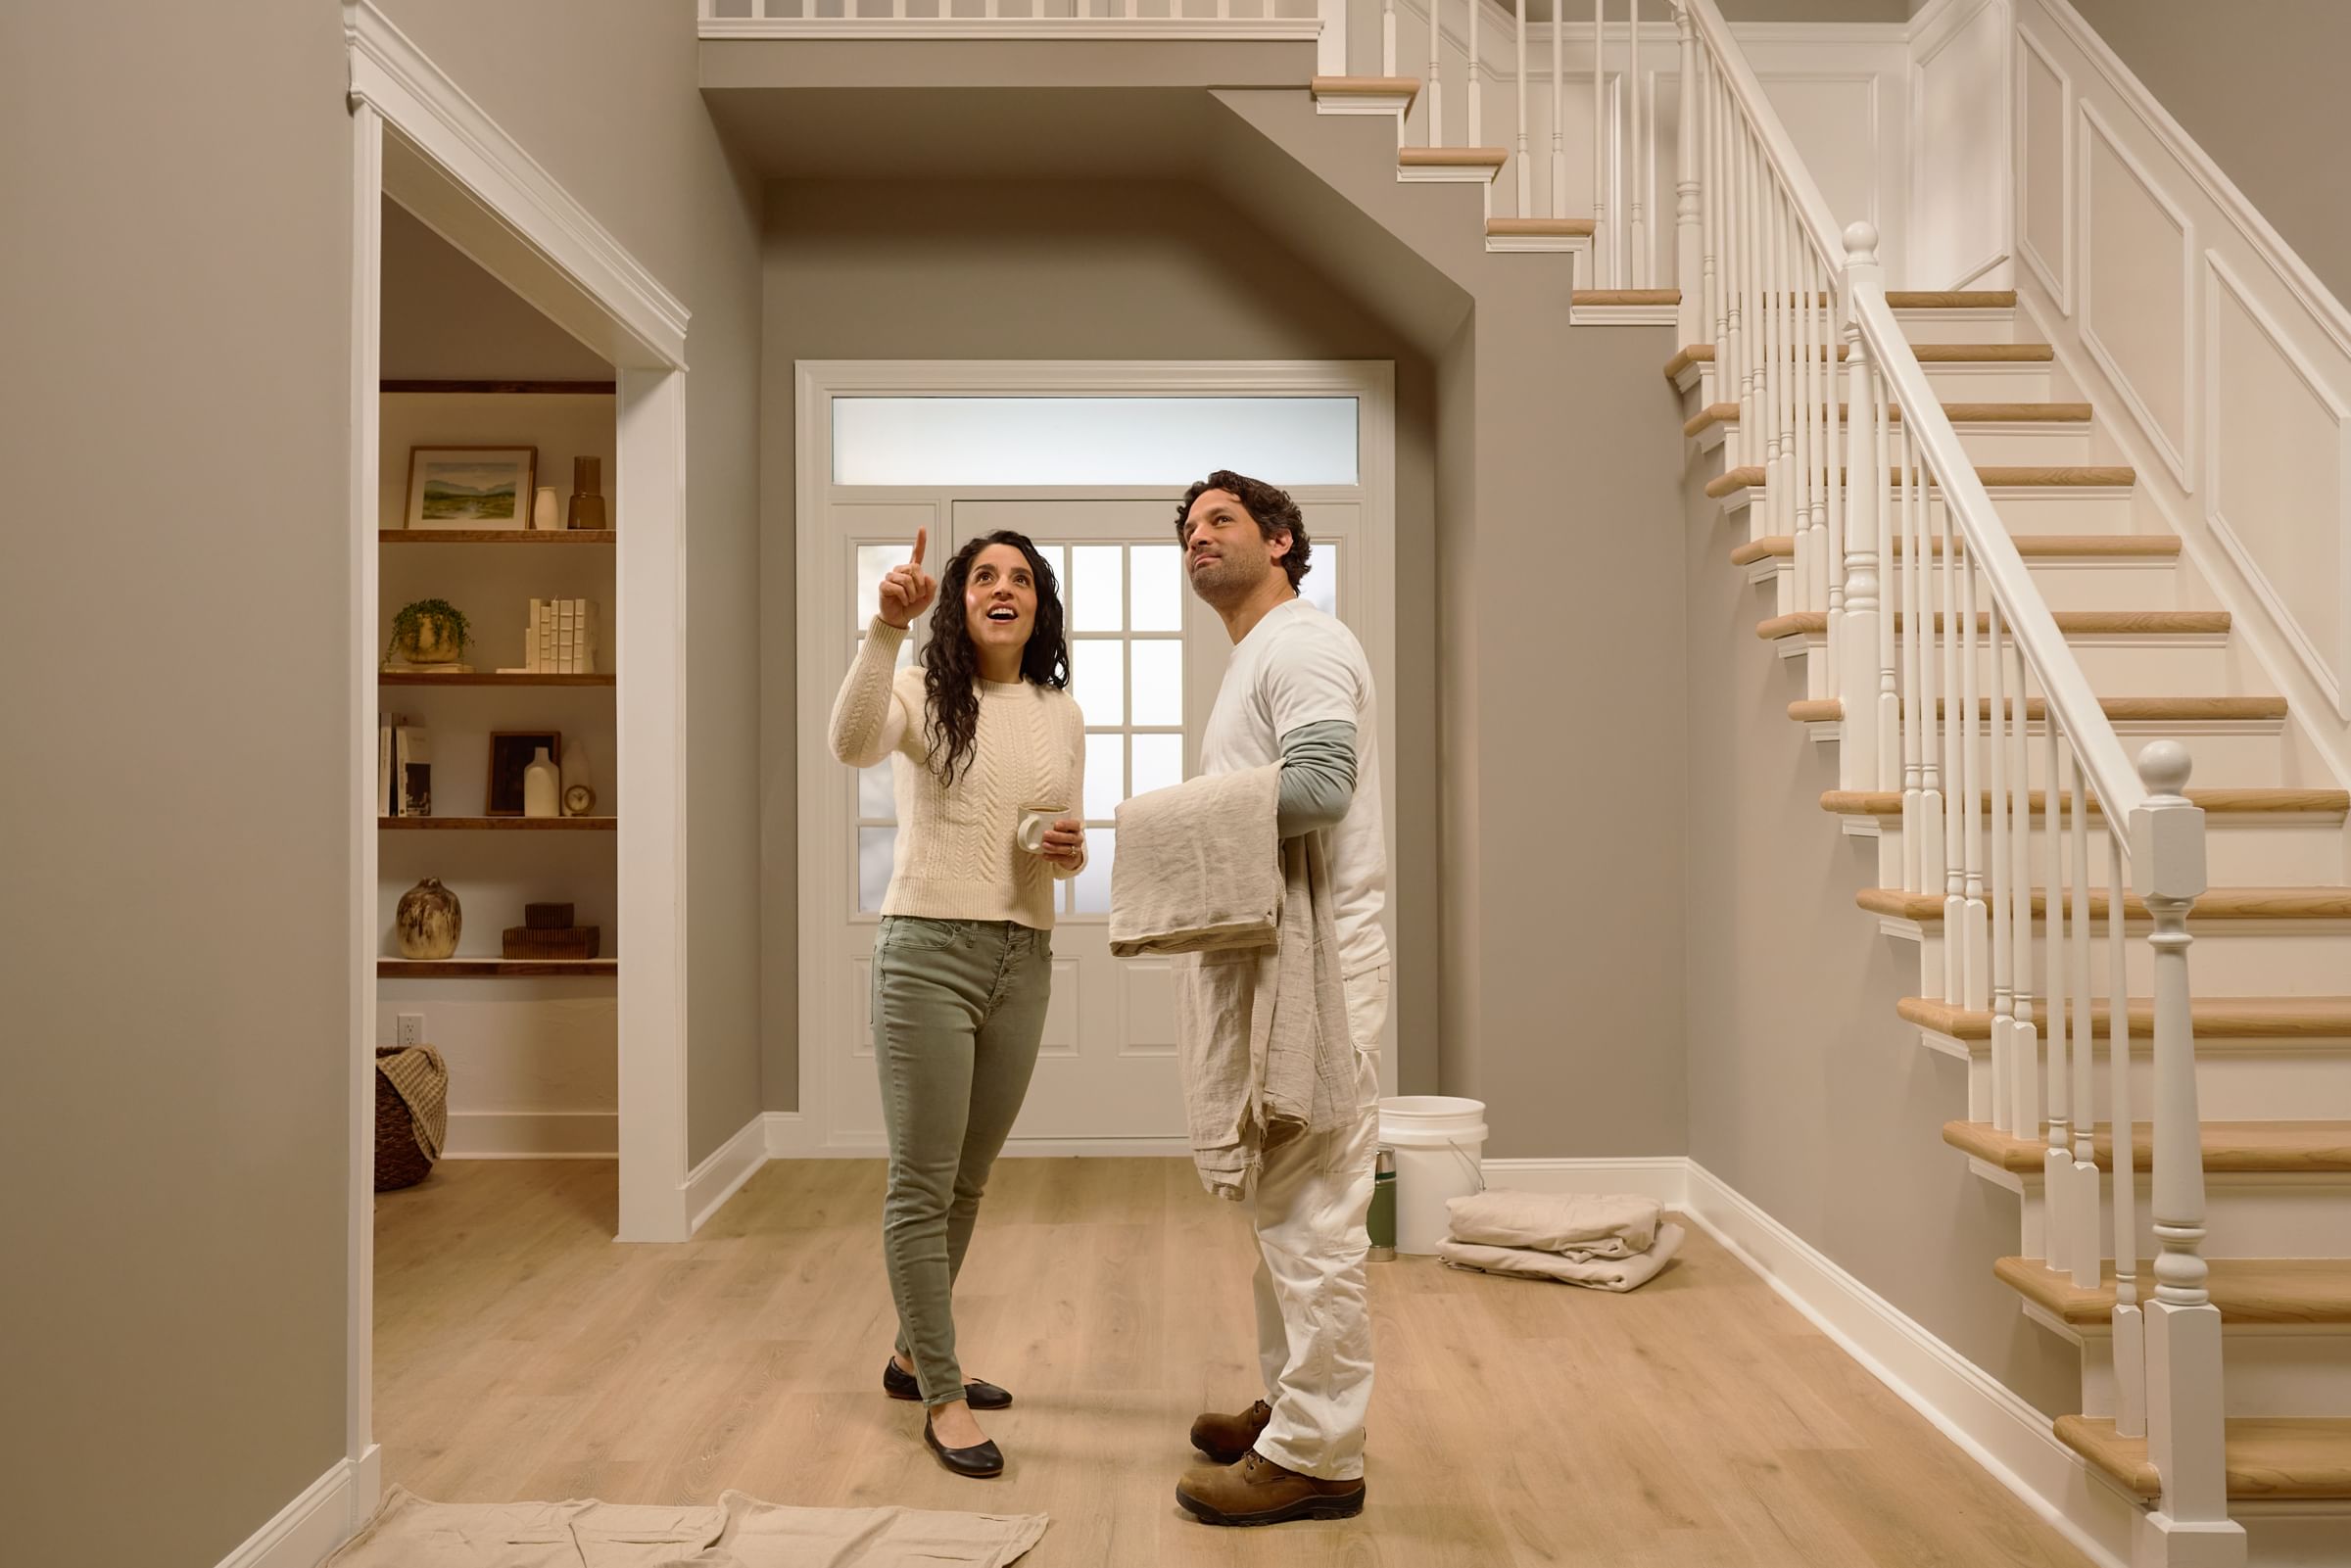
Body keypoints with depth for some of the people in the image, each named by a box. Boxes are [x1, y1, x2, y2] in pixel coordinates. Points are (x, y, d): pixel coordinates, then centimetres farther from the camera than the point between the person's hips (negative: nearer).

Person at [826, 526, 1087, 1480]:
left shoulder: (1062, 713, 11)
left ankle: (916, 1356, 34)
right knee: (923, 1184, -1)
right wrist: (885, 629, -38)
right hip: (928, 952, -5)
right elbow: (852, 745, -27)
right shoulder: (921, 693, -4)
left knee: (967, 1181, 16)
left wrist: (1070, 856, -5)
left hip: (1023, 961, 5)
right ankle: (942, 1397, 11)